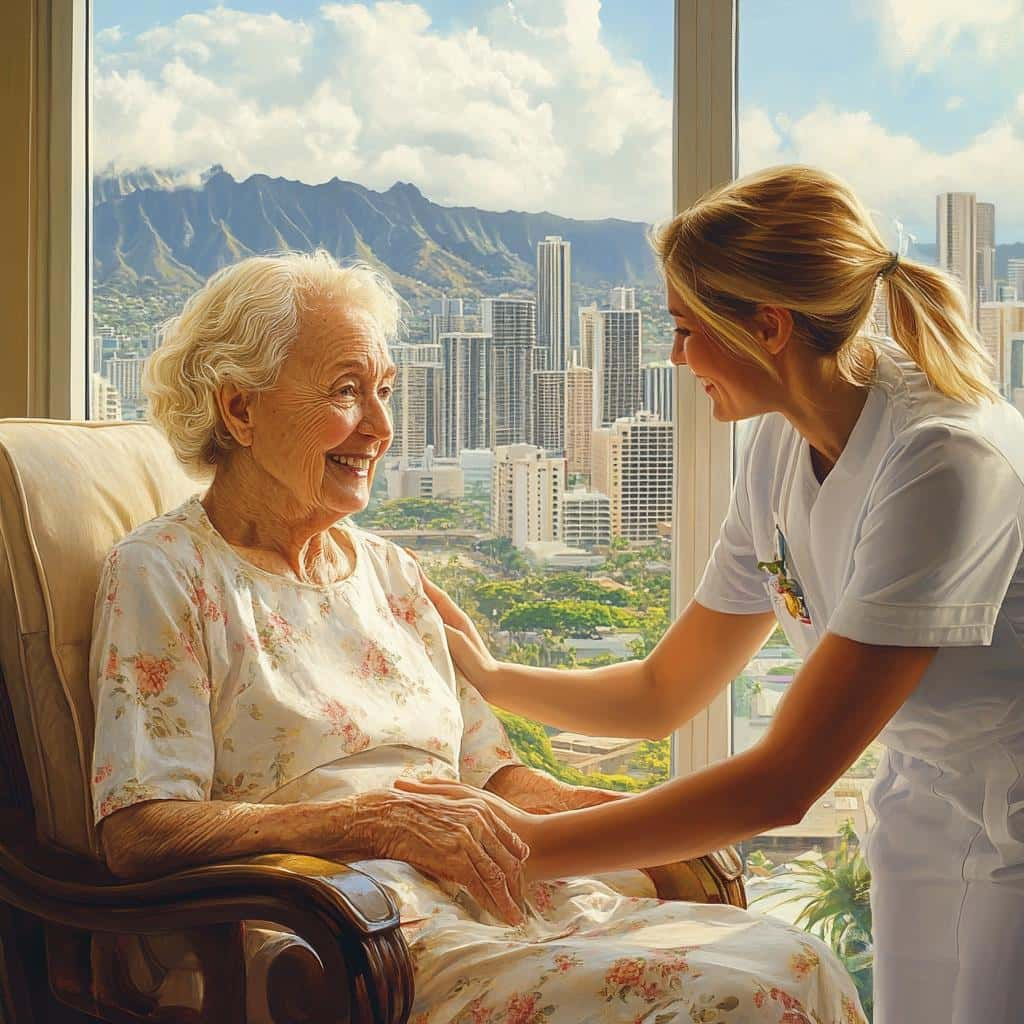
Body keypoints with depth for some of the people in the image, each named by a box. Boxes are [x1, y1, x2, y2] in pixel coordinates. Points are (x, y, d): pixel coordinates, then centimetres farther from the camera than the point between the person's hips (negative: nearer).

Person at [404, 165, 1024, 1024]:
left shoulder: (944, 462, -28)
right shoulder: (782, 446, -3)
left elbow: (783, 783, -28)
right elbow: (664, 694, 9)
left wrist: (528, 841, -26)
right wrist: (490, 679, 4)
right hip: (924, 811, 6)